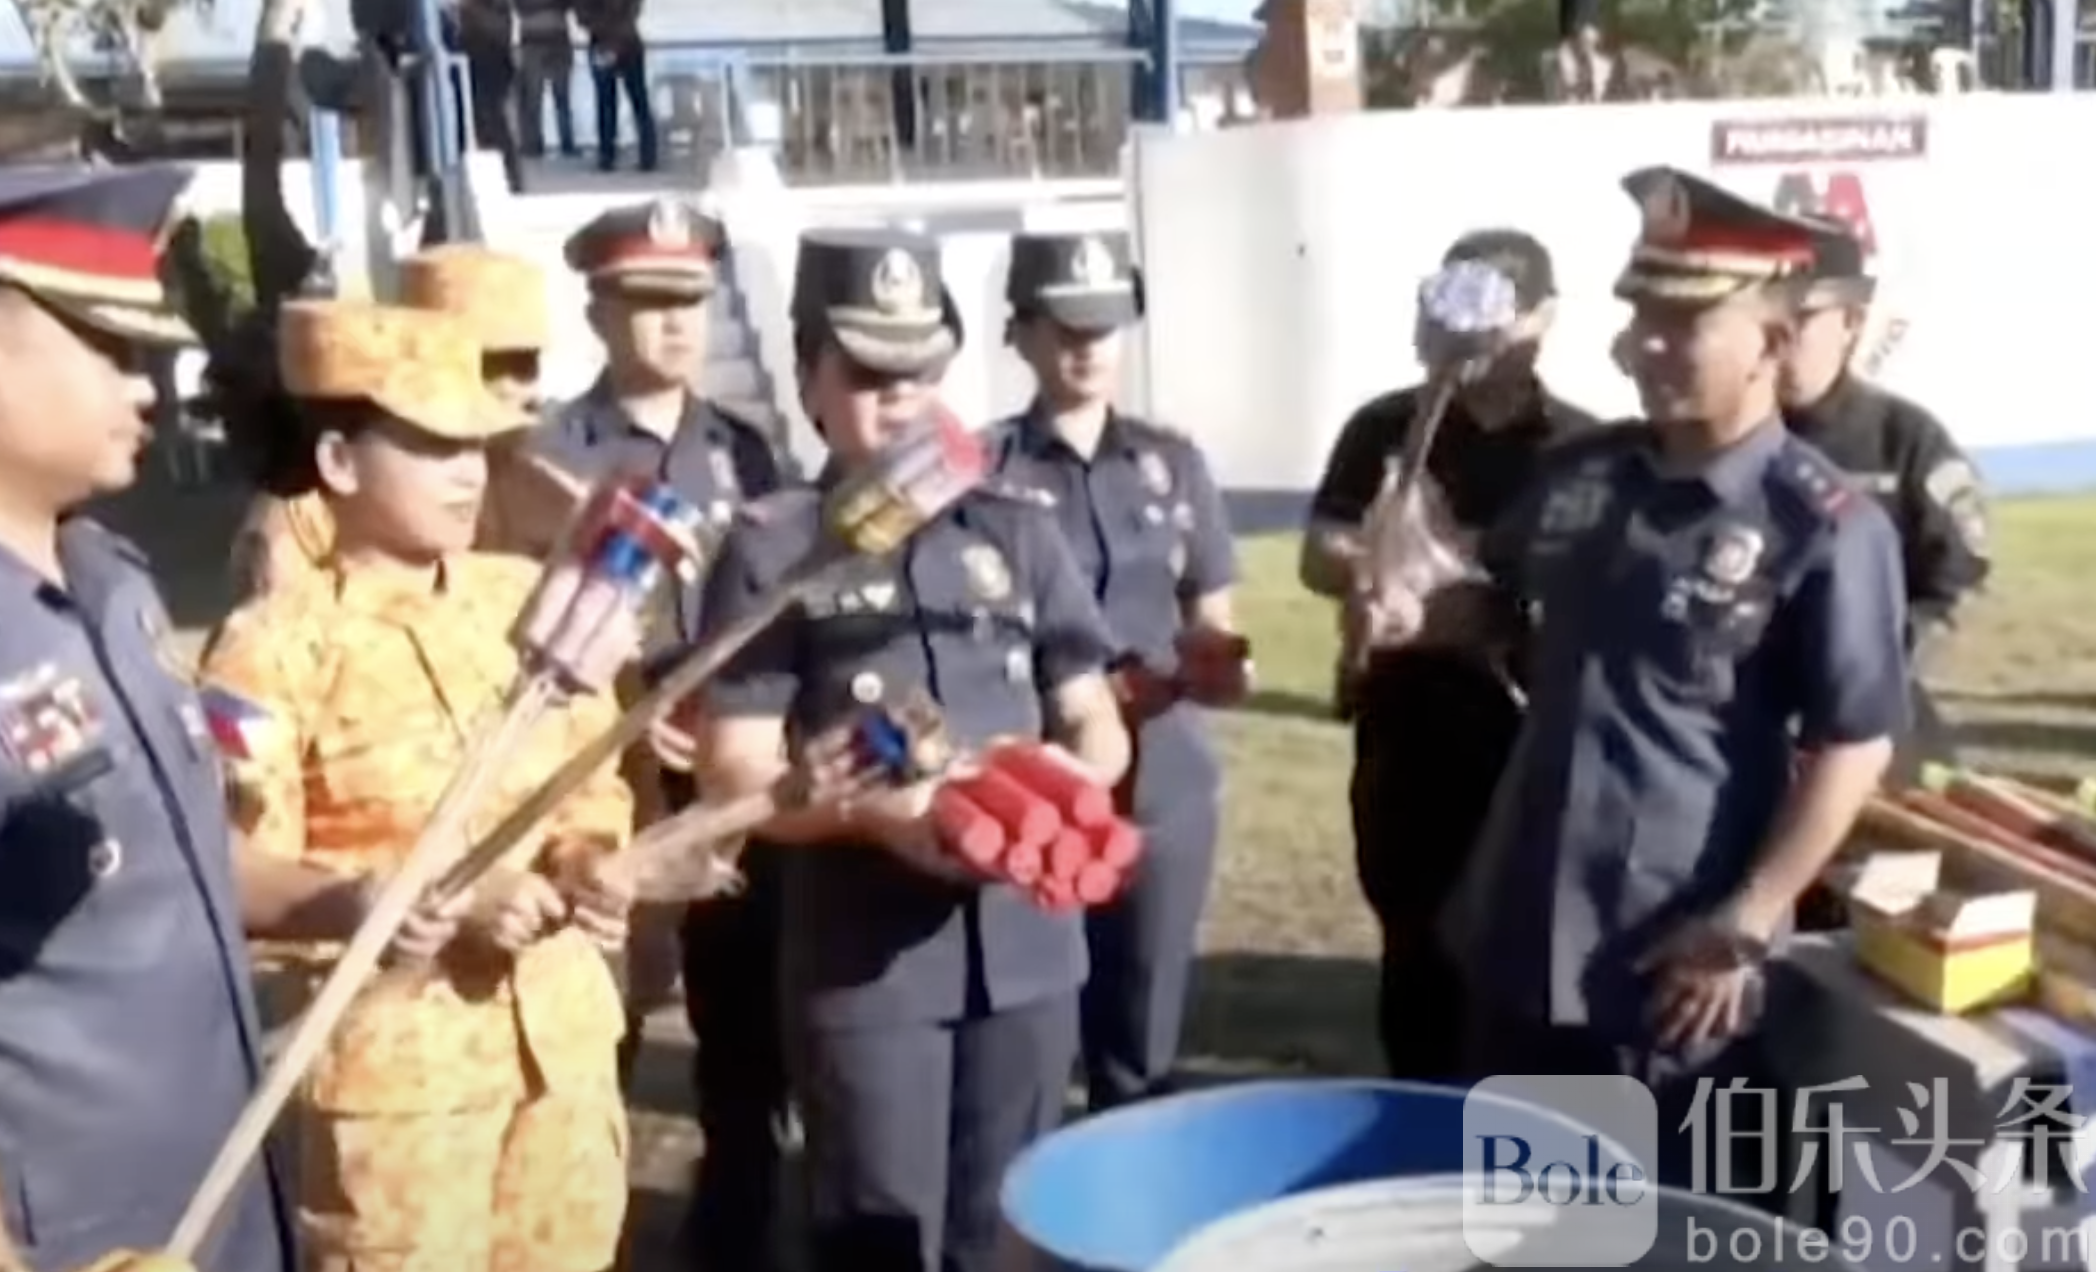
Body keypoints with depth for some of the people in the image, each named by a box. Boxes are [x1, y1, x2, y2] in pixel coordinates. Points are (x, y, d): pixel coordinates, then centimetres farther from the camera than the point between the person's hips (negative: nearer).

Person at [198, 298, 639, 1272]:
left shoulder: (528, 600, 5)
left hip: (562, 1034, 6)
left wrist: (589, 866, -8)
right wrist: (450, 904, -21)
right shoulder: (275, 646, -12)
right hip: (396, 1057, -5)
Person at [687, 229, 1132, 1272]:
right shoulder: (771, 550, -1)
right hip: (863, 961, -3)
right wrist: (872, 812, -22)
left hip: (1026, 944, 4)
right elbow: (735, 773, -5)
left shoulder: (1018, 534, 10)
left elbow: (1098, 726, 12)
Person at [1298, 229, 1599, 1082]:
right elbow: (1319, 557, 1)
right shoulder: (1386, 428, 4)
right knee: (1417, 949, 12)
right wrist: (1375, 572, -21)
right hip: (1407, 734, 1)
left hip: (1534, 740, -1)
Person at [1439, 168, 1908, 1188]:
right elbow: (1499, 601, 21)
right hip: (1519, 930, 6)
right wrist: (1418, 608, 0)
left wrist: (1745, 923, -16)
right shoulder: (1579, 474, 3)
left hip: (1670, 958, -5)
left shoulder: (1825, 528, -15)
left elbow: (1854, 745, -14)